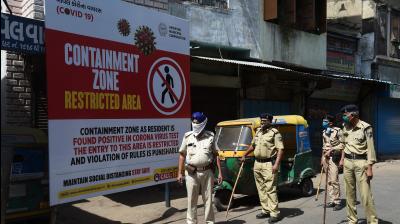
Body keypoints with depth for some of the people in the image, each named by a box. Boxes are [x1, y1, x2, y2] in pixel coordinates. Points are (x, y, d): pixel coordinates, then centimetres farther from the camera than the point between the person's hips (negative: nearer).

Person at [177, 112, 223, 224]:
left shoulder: (210, 137, 3)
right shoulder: (187, 137, 3)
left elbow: (216, 155, 7)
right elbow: (182, 155, 6)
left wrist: (220, 172, 2)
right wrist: (179, 173, 1)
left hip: (207, 172, 0)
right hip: (191, 173, 0)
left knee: (208, 198, 9)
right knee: (192, 199, 6)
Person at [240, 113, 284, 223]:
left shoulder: (275, 133, -8)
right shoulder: (258, 131, 15)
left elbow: (280, 149, -14)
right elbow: (253, 145, 27)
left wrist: (276, 164, -22)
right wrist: (244, 155, 27)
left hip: (269, 164, -7)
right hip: (257, 164, 8)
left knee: (270, 189, -8)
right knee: (261, 189, 11)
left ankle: (274, 213, -2)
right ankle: (266, 210, 21)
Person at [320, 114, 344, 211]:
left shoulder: (337, 131, -8)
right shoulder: (324, 132, 14)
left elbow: (342, 144, -10)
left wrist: (332, 150, -17)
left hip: (333, 157, -7)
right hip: (325, 157, 7)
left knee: (334, 180, -12)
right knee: (329, 180, 9)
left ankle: (337, 201, -3)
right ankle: (332, 200, 16)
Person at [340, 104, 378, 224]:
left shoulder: (365, 127, -9)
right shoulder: (345, 128, 9)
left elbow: (370, 148, -10)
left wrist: (369, 168, -13)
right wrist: (342, 158, 15)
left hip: (361, 162, -6)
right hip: (347, 162, 6)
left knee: (365, 194, -8)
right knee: (350, 193, 10)